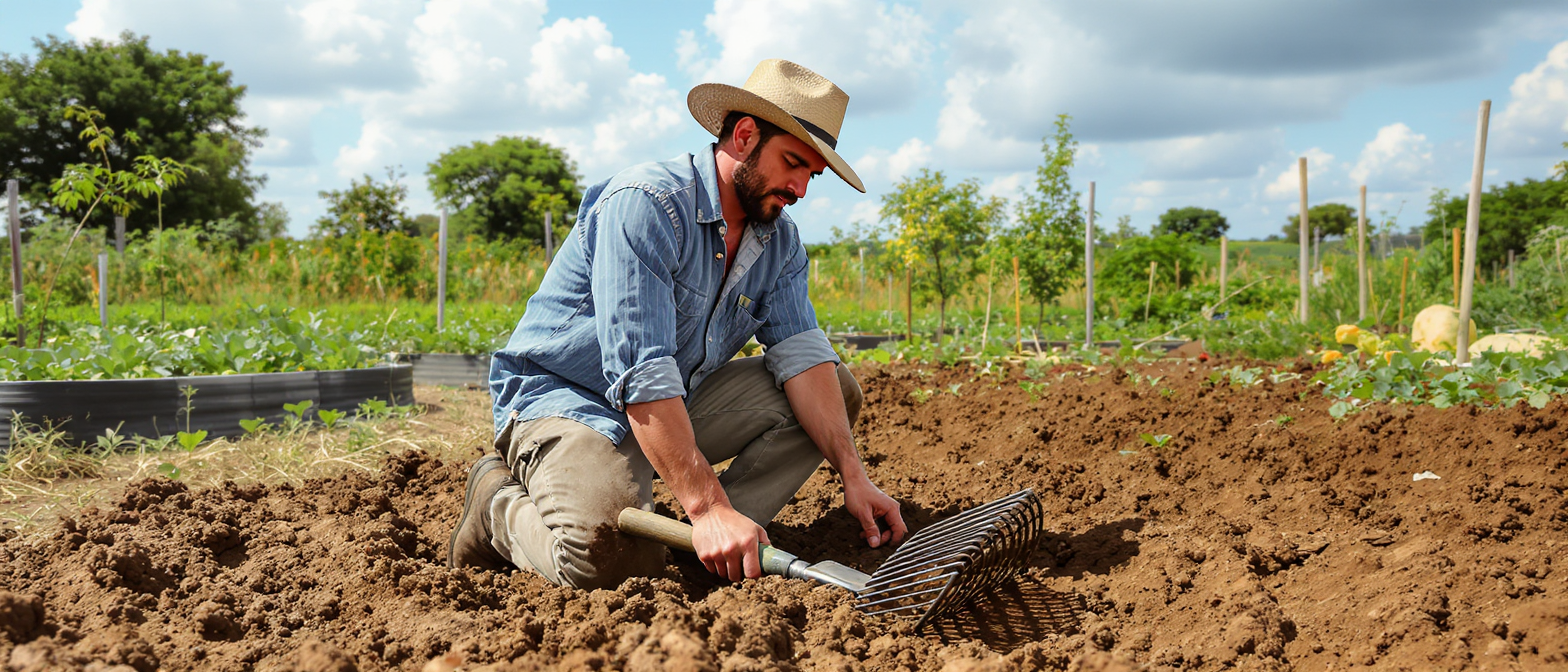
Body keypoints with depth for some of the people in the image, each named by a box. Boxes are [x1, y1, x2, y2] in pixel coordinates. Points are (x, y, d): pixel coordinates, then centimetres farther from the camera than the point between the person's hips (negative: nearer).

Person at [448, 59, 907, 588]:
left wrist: (852, 474, -20)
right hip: (564, 399, -8)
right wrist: (706, 505, -37)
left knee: (837, 391, -3)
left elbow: (801, 353, -7)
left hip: (678, 402, 8)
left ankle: (712, 543, -13)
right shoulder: (645, 205, -23)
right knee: (612, 556, -35)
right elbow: (640, 372, -32)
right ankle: (501, 503, -2)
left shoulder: (779, 241, 3)